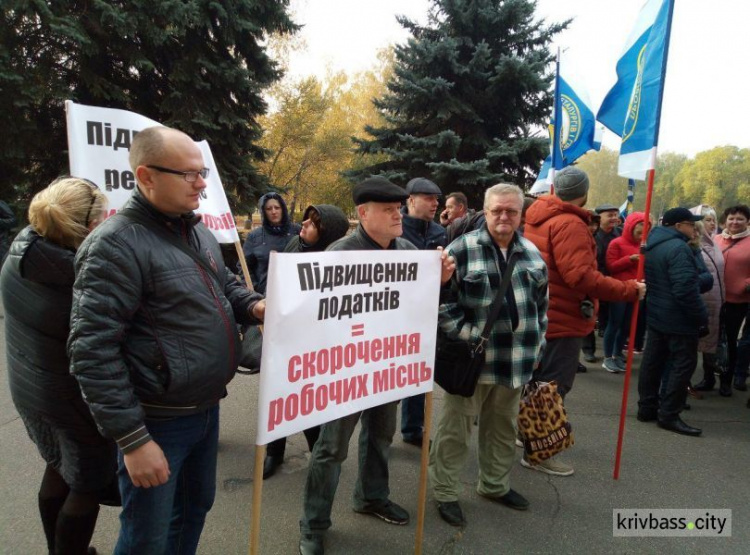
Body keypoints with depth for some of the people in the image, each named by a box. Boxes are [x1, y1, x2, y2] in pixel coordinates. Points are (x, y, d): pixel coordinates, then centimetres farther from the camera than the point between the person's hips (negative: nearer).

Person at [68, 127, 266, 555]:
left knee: (197, 506, 24)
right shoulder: (116, 244, -19)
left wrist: (254, 305, -3)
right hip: (158, 421, -7)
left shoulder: (198, 231, 6)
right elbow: (92, 349, -22)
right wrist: (132, 439, -22)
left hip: (206, 407, 8)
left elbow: (226, 285, 21)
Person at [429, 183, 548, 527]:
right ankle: (445, 493, 22)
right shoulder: (462, 249, -10)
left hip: (516, 358, 6)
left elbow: (541, 303, 16)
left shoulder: (532, 253, 8)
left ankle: (495, 485, 39)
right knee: (456, 428, 5)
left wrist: (538, 342, 13)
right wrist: (465, 335, -16)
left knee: (503, 426, 20)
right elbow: (441, 299, -12)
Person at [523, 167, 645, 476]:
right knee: (553, 386, 0)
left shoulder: (538, 218, 8)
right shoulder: (570, 224, -19)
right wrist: (630, 290, -21)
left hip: (537, 316, 9)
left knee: (538, 381, 22)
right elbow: (582, 275, -27)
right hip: (561, 319, -9)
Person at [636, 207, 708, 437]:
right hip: (679, 319, -9)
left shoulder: (653, 244, 11)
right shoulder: (678, 248, -20)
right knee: (683, 364, -1)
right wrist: (702, 316, -16)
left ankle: (647, 407, 21)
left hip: (656, 315, 10)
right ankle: (669, 415, 3)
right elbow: (685, 289, -25)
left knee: (652, 361, 13)